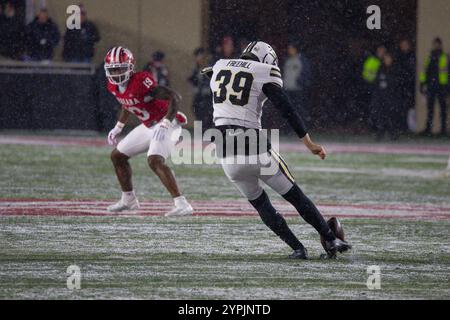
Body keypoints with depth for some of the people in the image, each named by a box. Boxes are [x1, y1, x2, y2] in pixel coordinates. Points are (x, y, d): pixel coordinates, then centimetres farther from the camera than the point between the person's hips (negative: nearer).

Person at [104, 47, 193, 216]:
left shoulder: (140, 82, -28)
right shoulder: (114, 86, -1)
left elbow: (174, 97, -31)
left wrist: (165, 125, -35)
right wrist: (118, 127, 19)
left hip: (166, 124, -10)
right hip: (148, 126, 10)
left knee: (155, 161, -30)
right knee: (117, 156, 16)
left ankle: (182, 204, -31)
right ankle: (128, 200, 31)